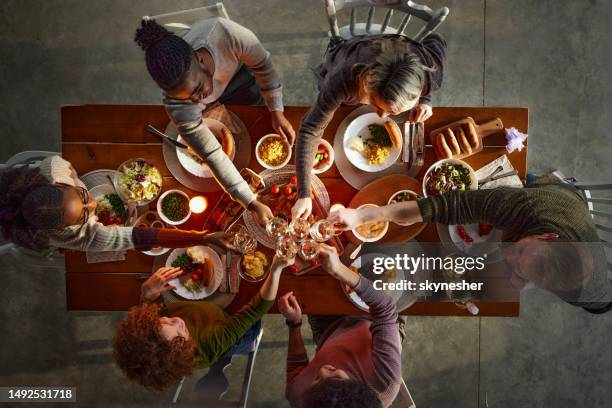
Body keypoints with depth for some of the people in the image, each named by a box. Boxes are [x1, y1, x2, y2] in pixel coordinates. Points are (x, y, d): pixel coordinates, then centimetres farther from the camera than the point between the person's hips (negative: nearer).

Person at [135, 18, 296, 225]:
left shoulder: (226, 33, -47)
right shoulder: (177, 107, -44)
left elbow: (263, 64, -26)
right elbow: (213, 156, -38)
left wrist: (277, 112, -24)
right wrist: (252, 204, -38)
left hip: (236, 74, 2)